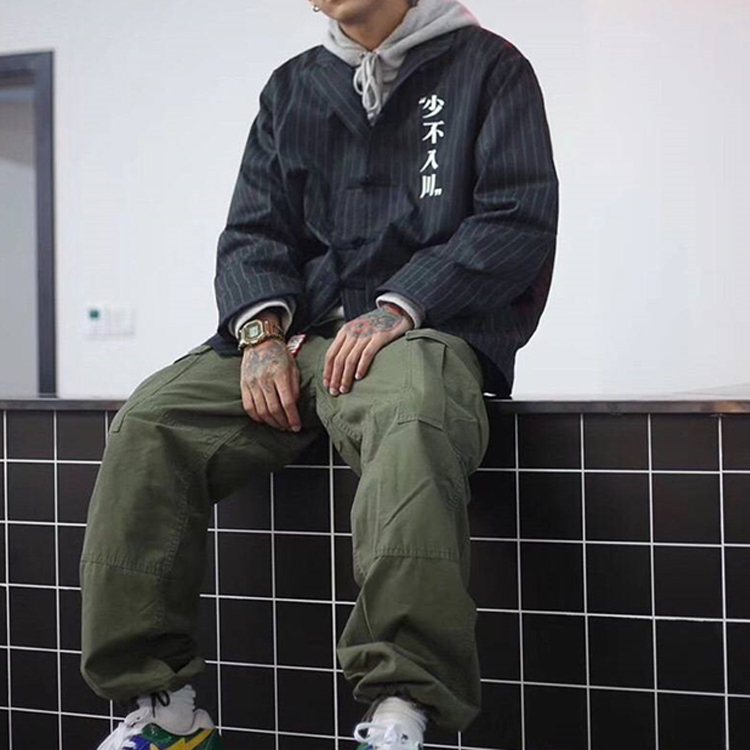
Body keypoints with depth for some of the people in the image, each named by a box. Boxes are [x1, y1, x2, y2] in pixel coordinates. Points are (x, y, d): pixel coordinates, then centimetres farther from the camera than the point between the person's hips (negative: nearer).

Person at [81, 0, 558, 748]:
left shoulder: (487, 66, 8)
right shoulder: (292, 87, 22)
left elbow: (519, 220, -3)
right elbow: (253, 232, 15)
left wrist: (399, 308, -16)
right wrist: (260, 330, -6)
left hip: (427, 325, -4)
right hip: (300, 330, 5)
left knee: (408, 423, -40)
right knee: (148, 423, -19)